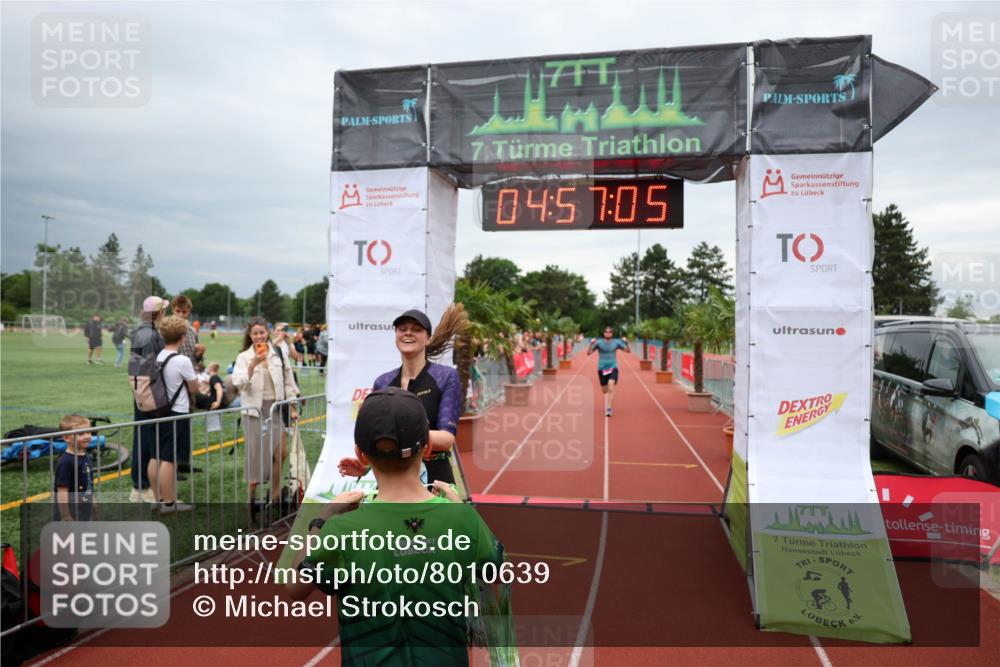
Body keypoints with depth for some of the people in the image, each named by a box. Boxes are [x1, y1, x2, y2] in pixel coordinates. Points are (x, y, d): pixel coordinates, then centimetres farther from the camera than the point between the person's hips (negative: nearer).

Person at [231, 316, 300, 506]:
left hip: (276, 407, 2)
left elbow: (288, 381, 9)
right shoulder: (244, 357, -2)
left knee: (281, 452, 1)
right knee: (257, 454, 2)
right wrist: (253, 364, -27)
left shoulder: (278, 353, 4)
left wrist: (292, 407, 8)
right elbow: (239, 384, -16)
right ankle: (251, 496, 17)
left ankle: (275, 496, 16)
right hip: (255, 410, -2)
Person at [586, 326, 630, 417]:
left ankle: (608, 407, -20)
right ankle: (606, 408, 33)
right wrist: (591, 344, -21)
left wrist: (626, 343, -12)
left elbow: (628, 351, 7)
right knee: (605, 390, 8)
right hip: (602, 369, 1)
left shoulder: (616, 342, 1)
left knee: (611, 387, -23)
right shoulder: (599, 342, -2)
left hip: (613, 368, -1)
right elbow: (588, 353, -5)